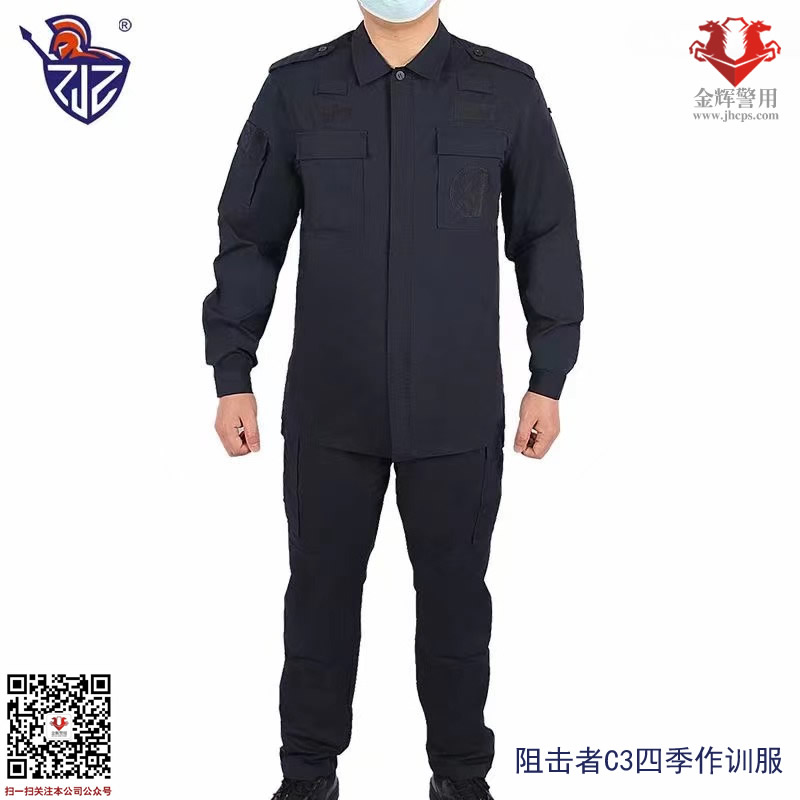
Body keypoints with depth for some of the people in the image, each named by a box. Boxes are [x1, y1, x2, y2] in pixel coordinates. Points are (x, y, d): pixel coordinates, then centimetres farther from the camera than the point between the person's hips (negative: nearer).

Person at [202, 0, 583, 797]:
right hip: (328, 407, 1)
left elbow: (547, 237, 2)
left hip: (458, 410, 0)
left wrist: (548, 380, 0)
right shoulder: (296, 87, -1)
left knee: (455, 595, 11)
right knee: (321, 590, 11)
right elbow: (249, 238, 2)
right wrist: (231, 378, 0)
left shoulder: (508, 90, -2)